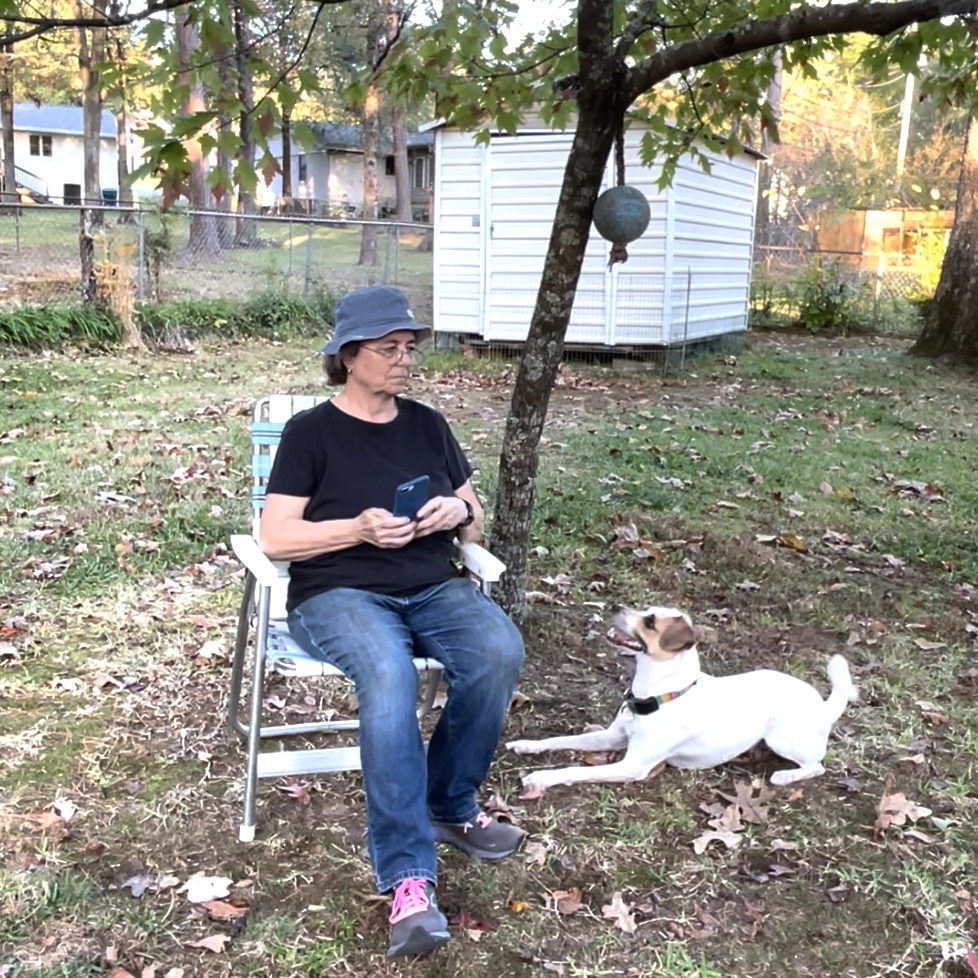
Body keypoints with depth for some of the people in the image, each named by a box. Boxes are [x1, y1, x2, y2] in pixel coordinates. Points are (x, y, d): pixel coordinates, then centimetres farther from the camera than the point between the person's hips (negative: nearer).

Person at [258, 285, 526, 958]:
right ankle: (409, 878, -33)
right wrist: (358, 529, -19)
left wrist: (460, 512, -5)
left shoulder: (428, 425, 15)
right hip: (338, 592, -4)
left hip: (433, 587, 4)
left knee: (501, 652, -28)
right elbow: (276, 538, -4)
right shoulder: (312, 432, 3)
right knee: (389, 675, -37)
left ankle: (451, 807, -5)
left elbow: (476, 525, 20)